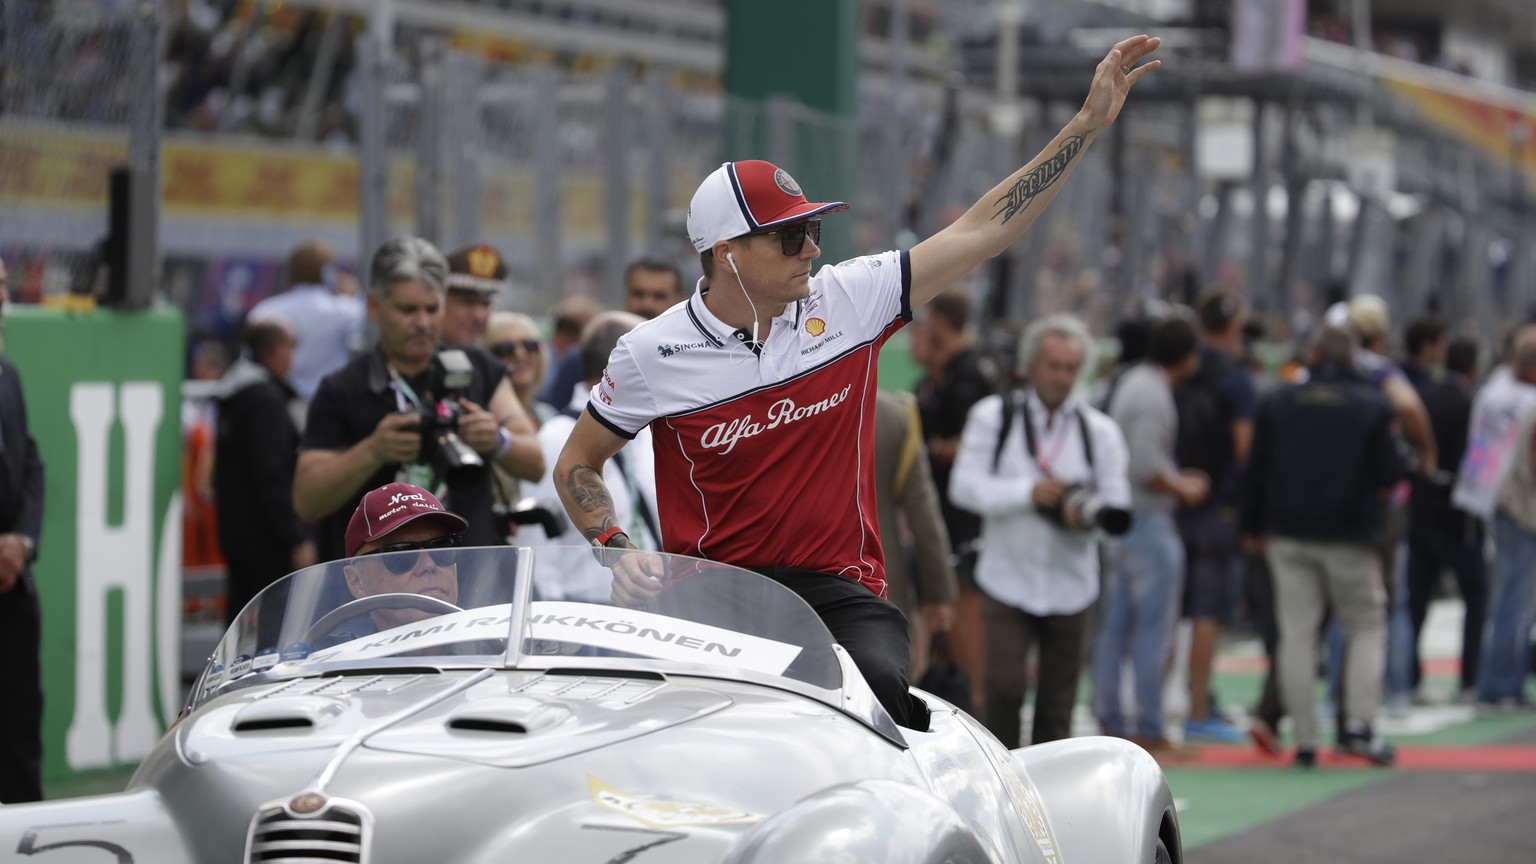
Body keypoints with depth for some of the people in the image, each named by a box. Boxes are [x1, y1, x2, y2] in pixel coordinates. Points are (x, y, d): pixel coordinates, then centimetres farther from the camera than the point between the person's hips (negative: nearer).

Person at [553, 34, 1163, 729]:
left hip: (839, 592, 1)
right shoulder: (652, 353, -1)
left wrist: (1090, 122, 2)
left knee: (880, 685, -31)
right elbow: (576, 464, 12)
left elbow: (979, 232, 4)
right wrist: (617, 552, -7)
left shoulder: (847, 302, 2)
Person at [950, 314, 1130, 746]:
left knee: (1058, 702, 5)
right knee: (1004, 686, -12)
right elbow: (964, 485, -5)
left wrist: (1086, 512, -20)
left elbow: (1117, 502, 3)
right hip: (1007, 579, -2)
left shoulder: (1100, 430, 8)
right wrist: (1028, 493, -17)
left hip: (1071, 586, 2)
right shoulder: (993, 416, 3)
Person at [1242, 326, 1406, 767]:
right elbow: (1390, 473, -4)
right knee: (1367, 627, 10)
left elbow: (1254, 471, 4)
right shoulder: (1373, 405, -3)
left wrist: (1255, 527, 14)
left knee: (1297, 635, 3)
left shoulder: (1277, 403, 3)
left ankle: (1305, 742, 1)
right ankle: (1359, 723, -5)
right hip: (1350, 537, -2)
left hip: (1288, 536, 2)